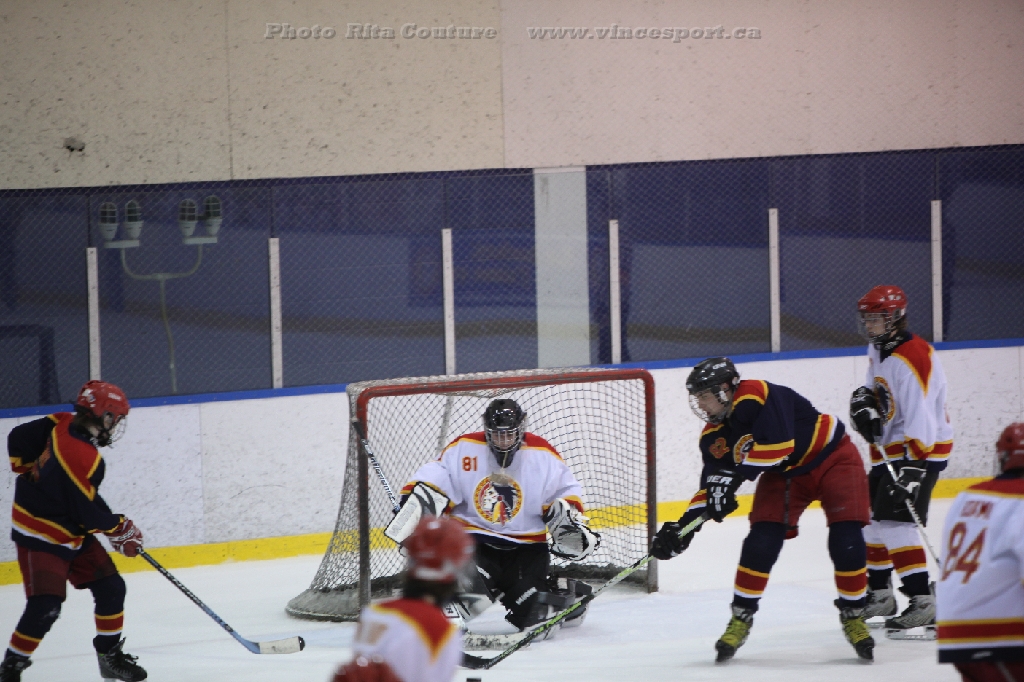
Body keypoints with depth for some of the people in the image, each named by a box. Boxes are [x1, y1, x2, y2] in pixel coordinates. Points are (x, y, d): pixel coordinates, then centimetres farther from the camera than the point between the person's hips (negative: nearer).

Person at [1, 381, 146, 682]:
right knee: (45, 606, -16)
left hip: (73, 533, 10)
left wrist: (31, 474, 19)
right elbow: (90, 513, -23)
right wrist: (122, 529, -7)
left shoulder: (60, 424, -6)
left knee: (110, 588, 8)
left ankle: (110, 656, 21)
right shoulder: (82, 457, -31)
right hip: (41, 537, -10)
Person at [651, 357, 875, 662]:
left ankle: (853, 616, 2)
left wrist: (735, 476, -36)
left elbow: (778, 443, -38)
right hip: (784, 475, 6)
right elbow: (711, 486, 1)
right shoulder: (714, 436, -4)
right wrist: (684, 525, -10)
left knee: (846, 541, -15)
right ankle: (741, 617, 3)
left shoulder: (757, 396, -29)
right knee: (762, 540, -10)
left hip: (833, 457, -6)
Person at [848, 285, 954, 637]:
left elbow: (920, 420, -30)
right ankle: (880, 595, 29)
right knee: (872, 517, 17)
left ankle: (923, 602, -22)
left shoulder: (912, 359, -25)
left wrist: (913, 469, -34)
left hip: (923, 448, -10)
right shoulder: (878, 349, 6)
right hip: (890, 448, 10)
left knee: (895, 521, -20)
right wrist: (864, 401, -1)